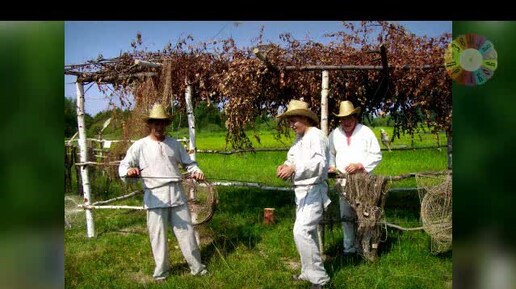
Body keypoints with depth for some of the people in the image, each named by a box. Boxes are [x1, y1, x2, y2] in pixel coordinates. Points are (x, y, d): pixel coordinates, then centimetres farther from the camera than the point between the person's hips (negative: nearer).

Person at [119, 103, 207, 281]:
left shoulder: (174, 144, 13)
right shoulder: (139, 146, 1)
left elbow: (188, 163, 19)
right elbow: (123, 166, -6)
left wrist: (196, 171, -2)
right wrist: (129, 171, -29)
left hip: (177, 195, 3)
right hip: (155, 197, -3)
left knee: (186, 231, 8)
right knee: (158, 235, 3)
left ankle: (196, 266, 21)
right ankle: (161, 270, 20)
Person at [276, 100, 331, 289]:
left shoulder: (316, 135, -14)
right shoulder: (299, 138, 14)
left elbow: (320, 162, -28)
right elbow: (292, 159, 12)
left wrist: (294, 168, -39)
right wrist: (285, 166, -10)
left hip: (313, 191, -10)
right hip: (301, 191, 10)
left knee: (301, 232, -17)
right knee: (307, 232, 17)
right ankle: (309, 272, 31)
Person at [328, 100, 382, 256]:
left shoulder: (366, 132, -1)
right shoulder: (335, 134, 8)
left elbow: (376, 155, -2)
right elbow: (330, 153, 19)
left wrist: (360, 165, -14)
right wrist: (331, 166, 0)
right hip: (343, 181, 3)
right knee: (346, 216, 5)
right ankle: (349, 248, 16)